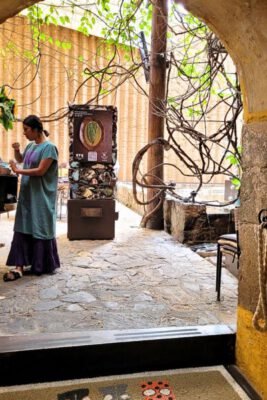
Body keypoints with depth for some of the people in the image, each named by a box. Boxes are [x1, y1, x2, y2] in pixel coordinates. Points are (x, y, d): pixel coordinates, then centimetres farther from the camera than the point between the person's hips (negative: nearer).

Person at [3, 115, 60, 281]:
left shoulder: (49, 147, -13)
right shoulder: (30, 145, 11)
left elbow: (40, 171, -20)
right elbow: (20, 159, 29)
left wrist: (18, 171, -12)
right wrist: (17, 150, 8)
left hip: (41, 197, -8)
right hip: (27, 195, 8)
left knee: (41, 229, 0)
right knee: (23, 229, 4)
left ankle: (46, 266, 15)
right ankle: (19, 266, 7)